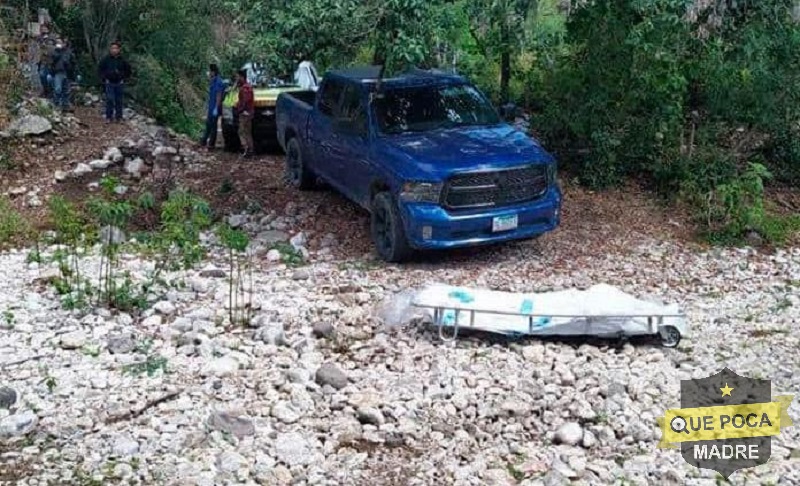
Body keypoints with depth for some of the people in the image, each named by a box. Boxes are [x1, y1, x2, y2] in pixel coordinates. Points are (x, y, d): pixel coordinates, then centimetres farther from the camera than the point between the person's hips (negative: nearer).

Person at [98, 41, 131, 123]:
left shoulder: (122, 60, -1)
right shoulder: (106, 59, -3)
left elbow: (128, 70, 11)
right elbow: (101, 69, 7)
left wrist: (124, 79, 6)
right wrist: (104, 79, 2)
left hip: (120, 83, 1)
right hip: (109, 83, -1)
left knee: (119, 101, 6)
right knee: (109, 100, -5)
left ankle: (118, 117, 15)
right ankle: (108, 117, 1)